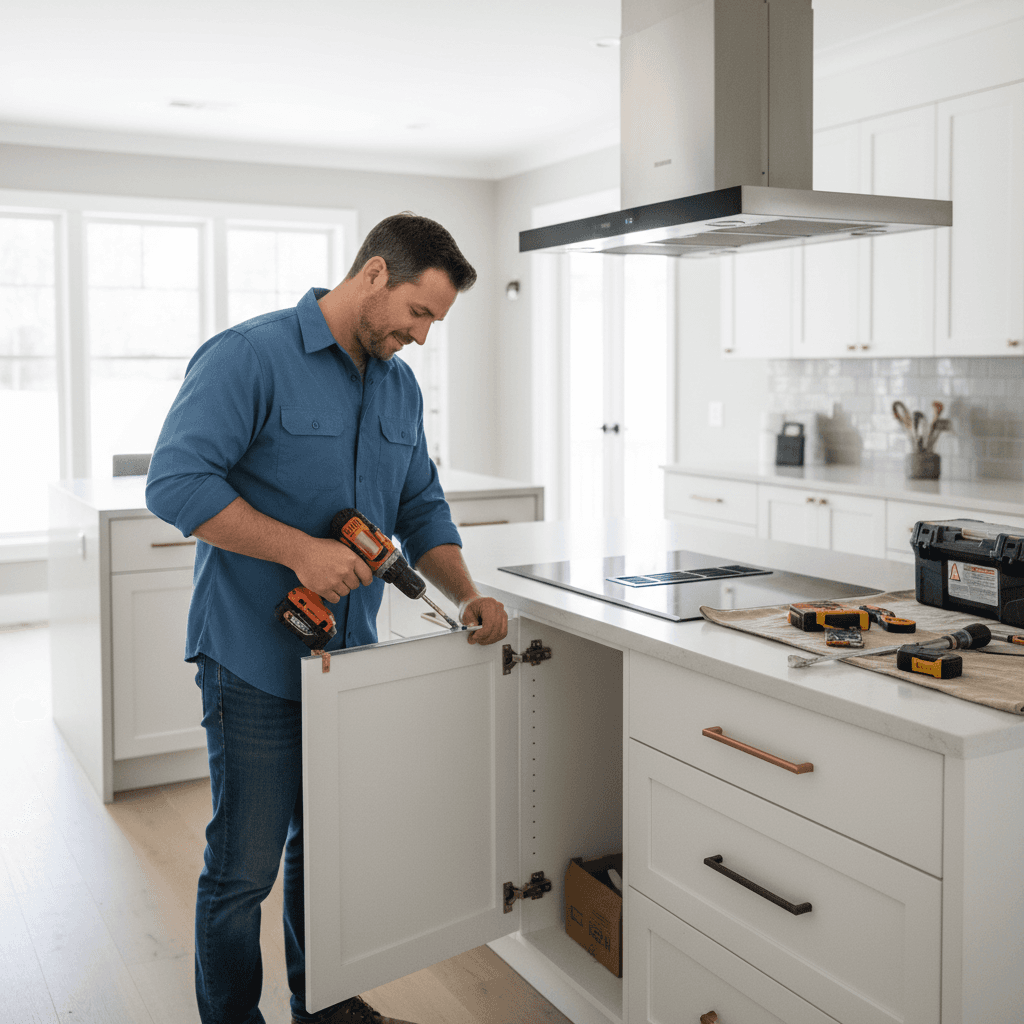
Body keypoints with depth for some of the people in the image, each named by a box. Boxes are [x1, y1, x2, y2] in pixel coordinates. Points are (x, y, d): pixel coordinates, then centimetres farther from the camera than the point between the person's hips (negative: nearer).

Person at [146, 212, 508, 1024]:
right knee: (245, 867, 4)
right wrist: (301, 550, -25)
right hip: (256, 663, -7)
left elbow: (421, 507, 14)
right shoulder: (249, 357, -13)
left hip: (349, 657, 7)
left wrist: (467, 595, -2)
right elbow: (176, 482, -22)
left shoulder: (401, 387, 10)